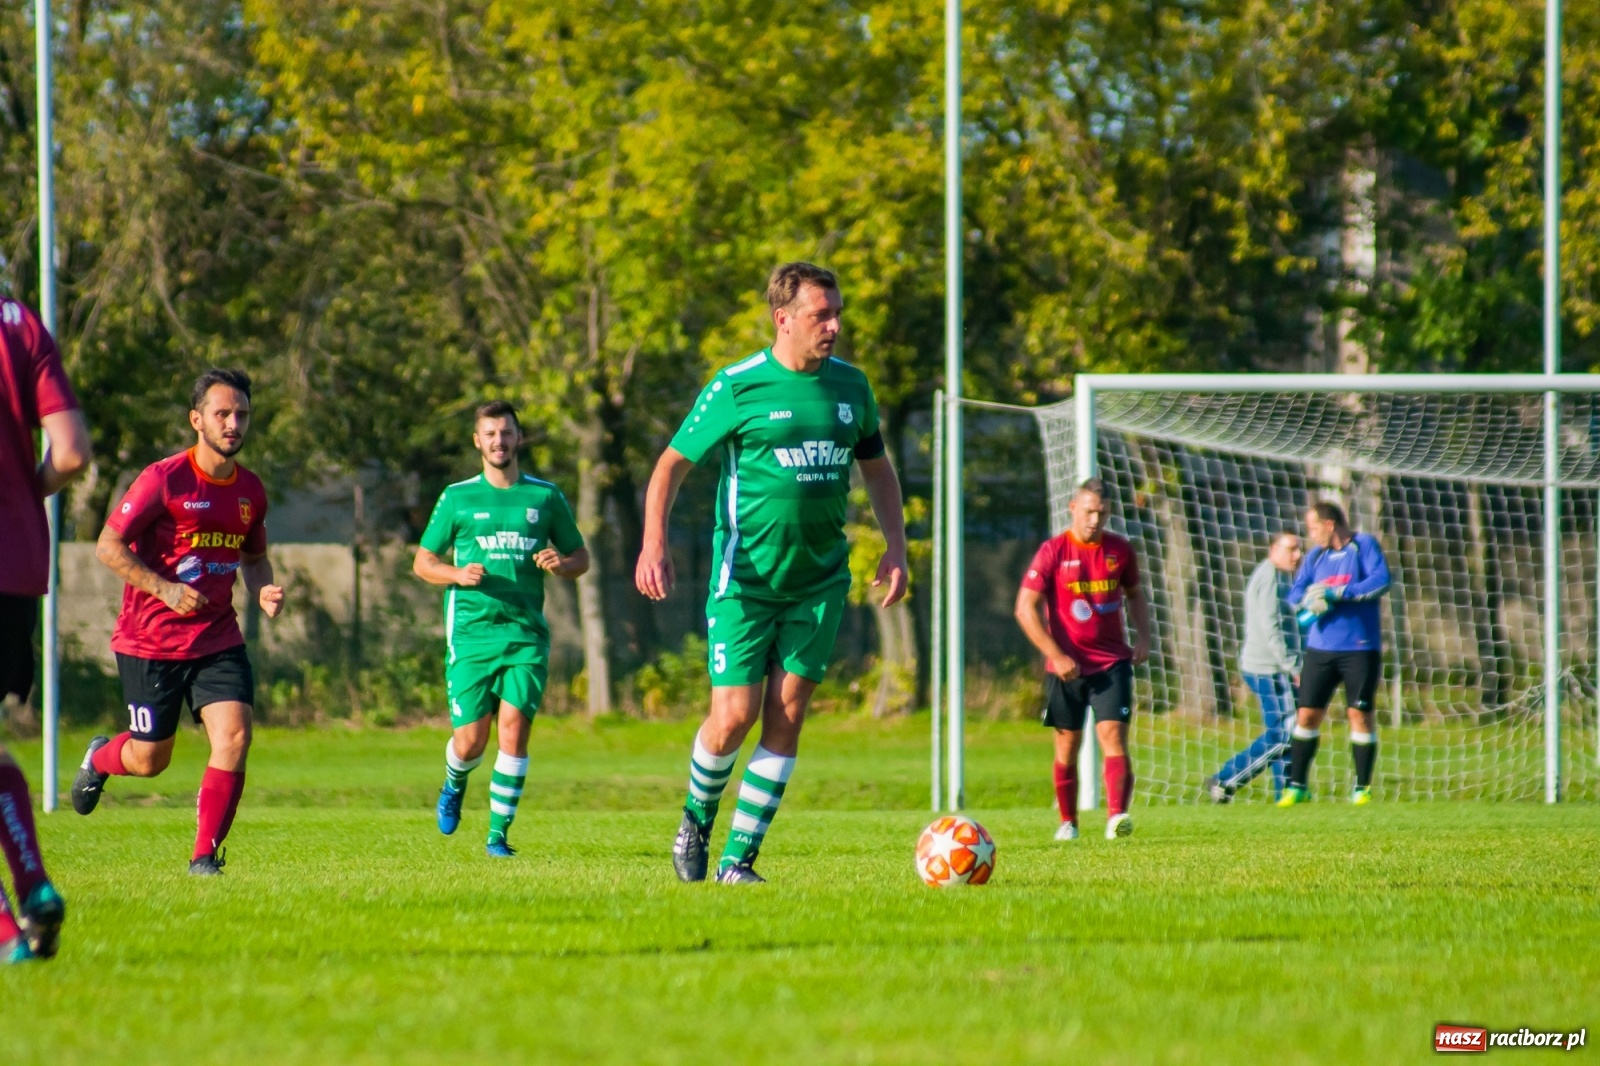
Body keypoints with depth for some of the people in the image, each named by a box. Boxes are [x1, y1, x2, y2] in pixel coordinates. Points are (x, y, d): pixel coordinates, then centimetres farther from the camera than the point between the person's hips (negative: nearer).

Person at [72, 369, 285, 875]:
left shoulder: (250, 491, 5)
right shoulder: (164, 480, -13)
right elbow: (108, 546, -12)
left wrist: (263, 590, -1)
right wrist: (165, 589, -22)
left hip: (218, 639, 4)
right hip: (150, 641, -4)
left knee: (234, 737, -16)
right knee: (149, 760, 6)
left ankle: (204, 855, -6)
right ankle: (99, 758, 44)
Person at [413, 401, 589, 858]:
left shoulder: (545, 497, 9)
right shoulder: (457, 498, 7)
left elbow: (581, 558, 17)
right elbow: (422, 563, 10)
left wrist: (561, 564, -7)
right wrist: (459, 574, -10)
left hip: (527, 634, 0)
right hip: (471, 633, 0)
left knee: (514, 726, -14)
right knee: (470, 741, -4)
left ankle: (499, 833, -4)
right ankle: (455, 784, 33)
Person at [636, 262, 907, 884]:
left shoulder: (850, 385, 7)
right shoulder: (736, 388, -8)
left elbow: (876, 466, 20)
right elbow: (672, 465, -3)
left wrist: (896, 547, 9)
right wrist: (654, 545, -16)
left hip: (819, 580, 4)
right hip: (745, 577, -4)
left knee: (785, 718, -2)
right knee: (733, 717, -8)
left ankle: (739, 858, 5)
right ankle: (697, 821, 21)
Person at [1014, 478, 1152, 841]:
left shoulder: (1120, 550, 5)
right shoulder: (1054, 552, -6)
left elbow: (1134, 594, 22)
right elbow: (1026, 608, -8)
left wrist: (1143, 637, 5)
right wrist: (1056, 656, -14)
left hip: (1112, 662, 1)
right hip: (1067, 665, -1)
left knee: (1113, 734, -15)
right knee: (1068, 744, 6)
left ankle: (1117, 816, -26)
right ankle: (1068, 822, 20)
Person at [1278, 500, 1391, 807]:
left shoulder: (1365, 545, -3)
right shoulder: (1316, 555, 12)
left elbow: (1381, 580, -17)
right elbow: (1295, 593, 9)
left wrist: (1336, 593, -19)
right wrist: (1310, 600, -15)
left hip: (1360, 648, -4)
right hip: (1321, 647, 4)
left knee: (1359, 713, -4)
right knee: (1308, 713, 2)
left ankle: (1362, 787, 5)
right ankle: (1297, 785, 10)